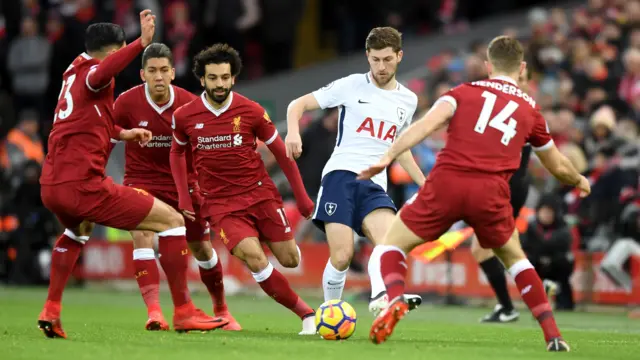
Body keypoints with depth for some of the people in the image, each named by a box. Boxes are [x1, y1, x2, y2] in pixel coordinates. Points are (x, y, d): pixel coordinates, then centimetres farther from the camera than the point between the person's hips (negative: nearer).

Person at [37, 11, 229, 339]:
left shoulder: (74, 72, 20)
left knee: (78, 229, 42)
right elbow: (102, 72, -33)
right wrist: (142, 43, -43)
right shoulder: (91, 72, -5)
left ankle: (51, 311, 29)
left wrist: (122, 134, 43)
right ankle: (183, 313, -1)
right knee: (173, 221, -1)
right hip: (82, 185, -9)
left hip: (50, 186, 9)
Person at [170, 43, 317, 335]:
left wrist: (302, 196, 6)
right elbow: (177, 152, 16)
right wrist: (183, 196, 8)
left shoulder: (251, 111, -7)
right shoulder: (185, 117, -4)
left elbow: (281, 152, 4)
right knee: (255, 259, -23)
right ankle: (306, 313, -9)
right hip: (220, 203, -1)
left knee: (290, 260, 1)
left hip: (260, 194, 1)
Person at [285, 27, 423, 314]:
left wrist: (424, 184, 25)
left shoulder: (408, 101, 16)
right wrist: (293, 130, -18)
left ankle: (381, 296, -51)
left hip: (375, 185, 3)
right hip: (342, 175, -3)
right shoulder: (352, 86, 3)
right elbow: (298, 104, 4)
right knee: (342, 255, -16)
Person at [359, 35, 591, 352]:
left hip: (446, 183, -2)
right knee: (514, 257, 26)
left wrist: (389, 156, -8)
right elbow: (558, 166, 35)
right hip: (491, 192, 2)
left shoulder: (465, 92, 17)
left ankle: (396, 301, -16)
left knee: (391, 244, 15)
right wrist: (579, 182, 56)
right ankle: (553, 335, 16)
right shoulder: (530, 110, 22)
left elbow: (429, 122, -3)